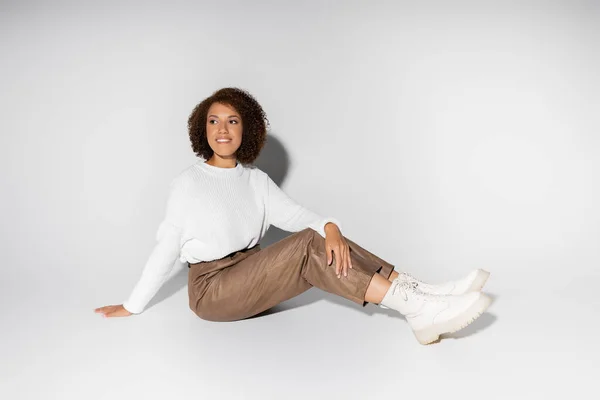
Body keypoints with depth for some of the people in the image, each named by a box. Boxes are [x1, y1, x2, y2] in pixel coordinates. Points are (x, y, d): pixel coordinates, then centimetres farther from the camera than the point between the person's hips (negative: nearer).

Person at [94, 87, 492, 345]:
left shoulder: (256, 180, 9)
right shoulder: (188, 182, -3)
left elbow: (295, 214, -5)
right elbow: (167, 248, -2)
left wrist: (330, 227, -25)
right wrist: (132, 306, -2)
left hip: (251, 280, 5)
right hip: (210, 288, -5)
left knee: (322, 239, -20)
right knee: (309, 245, -27)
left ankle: (422, 293, -27)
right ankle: (416, 307, -36)